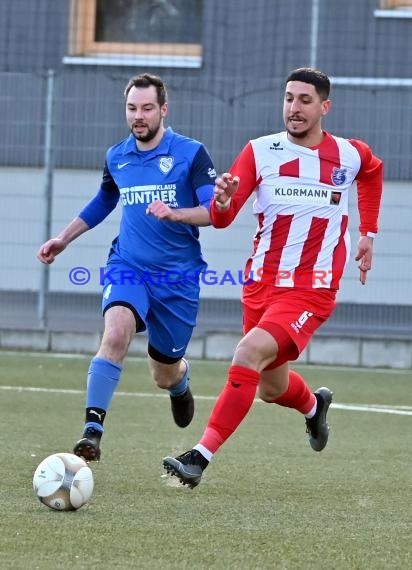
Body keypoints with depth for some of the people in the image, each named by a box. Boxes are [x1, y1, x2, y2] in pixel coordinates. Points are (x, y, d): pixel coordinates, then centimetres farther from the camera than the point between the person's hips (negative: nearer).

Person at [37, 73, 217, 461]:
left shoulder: (190, 153, -6)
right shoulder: (116, 157, 6)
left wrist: (175, 214, -30)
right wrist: (63, 239, 26)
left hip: (177, 275, -1)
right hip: (128, 266, 1)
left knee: (164, 375, 8)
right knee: (116, 332, -30)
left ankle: (180, 378, 49)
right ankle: (92, 431, -33)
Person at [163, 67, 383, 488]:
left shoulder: (350, 155, -1)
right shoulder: (260, 151, -3)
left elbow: (373, 172, 26)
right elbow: (220, 218, -10)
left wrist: (368, 233, 20)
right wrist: (222, 201, -33)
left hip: (311, 290, -3)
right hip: (262, 284, 3)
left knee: (250, 354, -26)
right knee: (271, 389, 16)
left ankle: (200, 457, -27)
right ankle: (314, 405, 54)